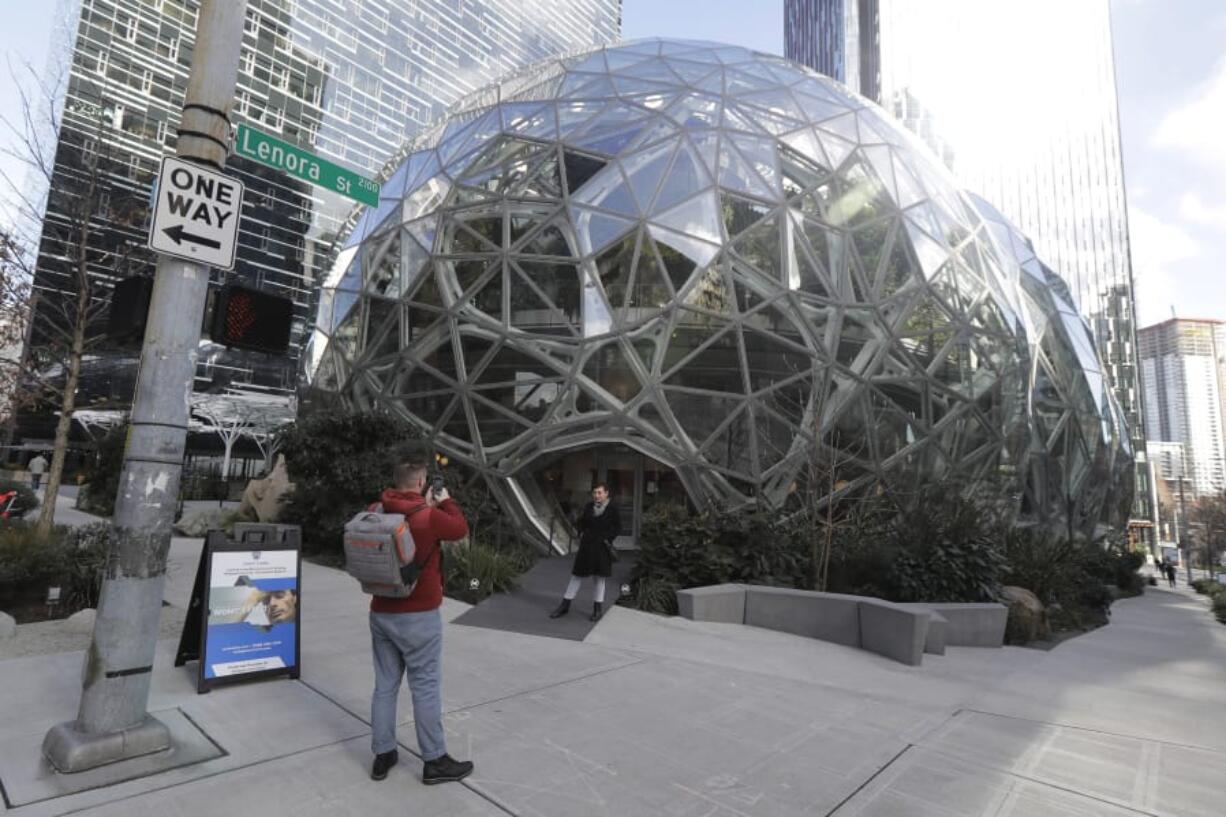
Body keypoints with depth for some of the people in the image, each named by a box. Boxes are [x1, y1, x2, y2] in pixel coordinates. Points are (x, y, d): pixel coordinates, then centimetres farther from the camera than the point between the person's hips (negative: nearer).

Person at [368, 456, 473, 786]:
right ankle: (435, 761, 15)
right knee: (426, 687, 4)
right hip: (418, 616, -6)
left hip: (381, 612, 6)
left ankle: (382, 755, 26)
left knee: (385, 685, 15)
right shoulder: (428, 518, -18)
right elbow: (460, 529, 0)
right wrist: (446, 502, 13)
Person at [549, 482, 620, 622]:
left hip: (601, 548, -3)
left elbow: (618, 527, -4)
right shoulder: (589, 507, 2)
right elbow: (581, 522, 15)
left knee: (600, 577, 8)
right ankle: (565, 606, 16)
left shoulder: (612, 508, -8)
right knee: (576, 575, 7)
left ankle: (598, 609, 21)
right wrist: (581, 533, 0)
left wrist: (607, 539, -13)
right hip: (586, 546, 3)